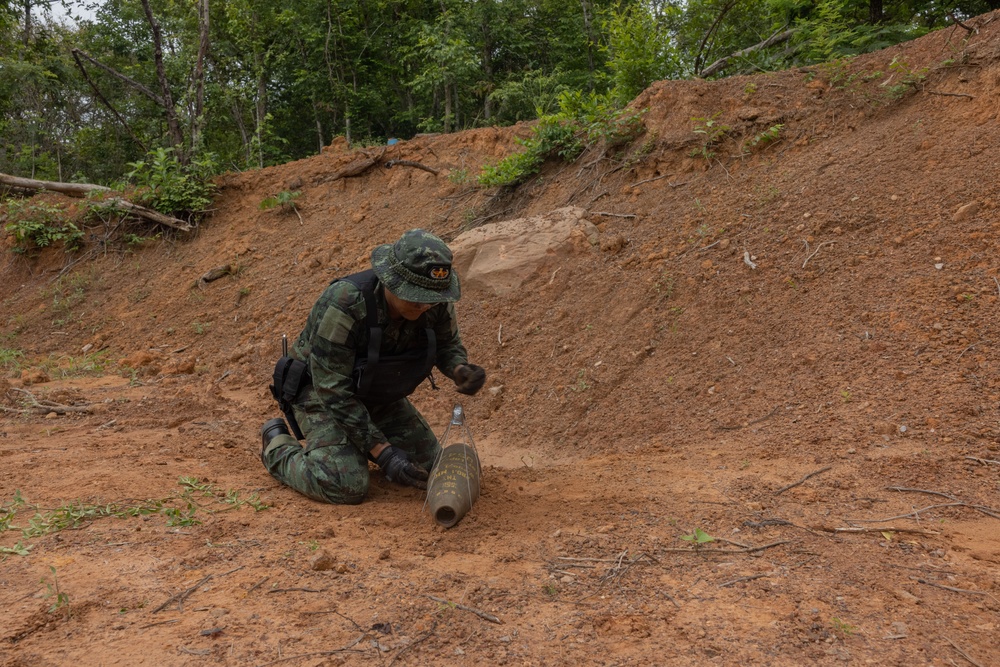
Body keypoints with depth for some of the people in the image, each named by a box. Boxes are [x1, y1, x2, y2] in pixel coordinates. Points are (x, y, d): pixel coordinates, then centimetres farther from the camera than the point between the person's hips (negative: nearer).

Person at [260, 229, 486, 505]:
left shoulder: (435, 301, -21)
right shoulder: (343, 305, -37)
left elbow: (447, 345, 1)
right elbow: (334, 390, -32)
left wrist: (461, 371, -24)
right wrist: (383, 452, -33)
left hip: (378, 395, 6)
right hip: (321, 391, -6)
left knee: (430, 471, 0)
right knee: (346, 488, -23)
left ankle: (357, 446, 24)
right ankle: (278, 446, 6)